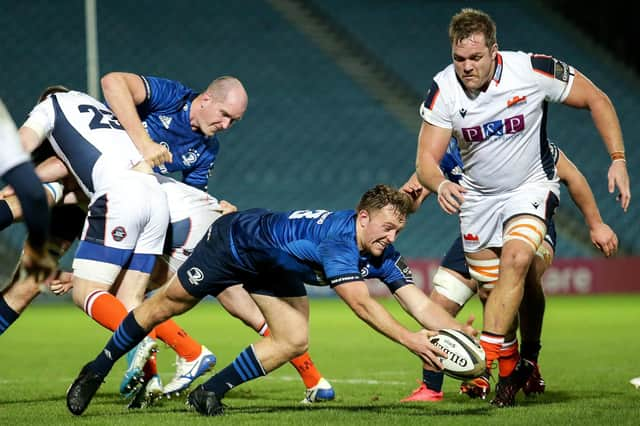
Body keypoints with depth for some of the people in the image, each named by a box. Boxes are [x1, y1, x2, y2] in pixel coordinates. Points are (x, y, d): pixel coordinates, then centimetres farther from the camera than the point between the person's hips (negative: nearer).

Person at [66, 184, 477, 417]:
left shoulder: (382, 256, -18)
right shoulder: (337, 240, -41)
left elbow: (421, 305, -21)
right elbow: (361, 303, -50)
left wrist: (459, 330, -36)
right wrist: (408, 339, -55)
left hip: (275, 270, 7)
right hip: (235, 240, -7)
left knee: (294, 342, -6)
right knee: (167, 304, 5)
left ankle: (210, 392, 7)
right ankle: (96, 371, 23)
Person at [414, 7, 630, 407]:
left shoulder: (533, 70, -23)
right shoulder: (444, 90, -17)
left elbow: (596, 99, -9)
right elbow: (427, 158, -15)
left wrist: (618, 159, -15)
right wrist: (440, 184, -39)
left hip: (531, 187, -3)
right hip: (478, 195, 3)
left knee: (516, 258, -28)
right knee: (491, 290, 6)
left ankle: (484, 358, -31)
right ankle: (511, 372, 26)